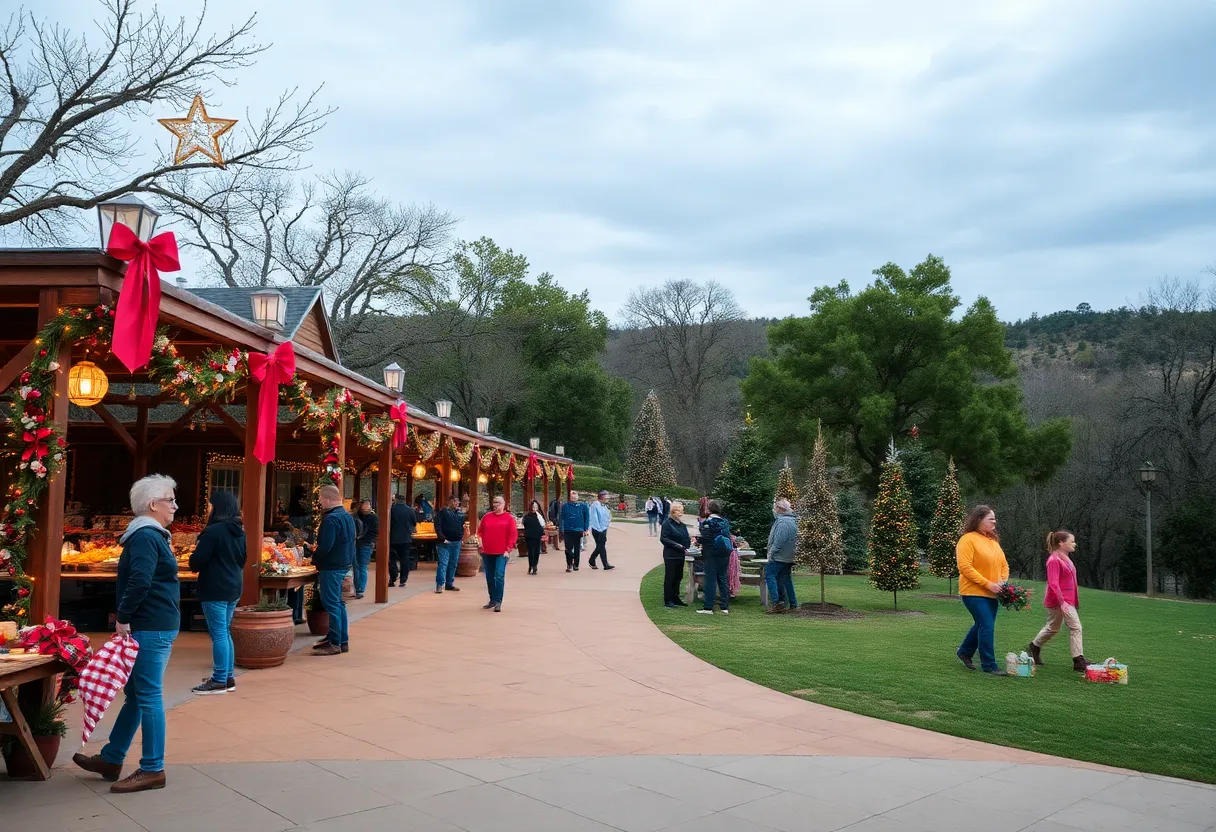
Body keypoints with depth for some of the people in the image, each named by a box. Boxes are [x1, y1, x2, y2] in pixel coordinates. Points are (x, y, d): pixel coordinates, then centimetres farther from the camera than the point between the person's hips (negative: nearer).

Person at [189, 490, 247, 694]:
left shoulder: (213, 531, -17)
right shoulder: (239, 531, 9)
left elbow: (197, 561, -15)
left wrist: (194, 557, 6)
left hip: (215, 589, -8)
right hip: (233, 587, 9)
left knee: (218, 634, -3)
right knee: (225, 632, 16)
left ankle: (220, 681, 1)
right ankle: (228, 677, 21)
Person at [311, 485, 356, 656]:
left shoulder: (331, 519, -19)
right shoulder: (347, 516, 11)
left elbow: (325, 546, -26)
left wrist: (315, 557, -7)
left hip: (331, 567, -10)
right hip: (344, 564, 10)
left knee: (332, 605, -3)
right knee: (338, 603, 16)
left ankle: (335, 643, 1)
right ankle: (343, 640, 22)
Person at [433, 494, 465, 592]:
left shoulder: (460, 513, 12)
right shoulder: (442, 512, -4)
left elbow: (462, 525, 23)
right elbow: (438, 526, -11)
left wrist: (461, 535, 8)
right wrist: (442, 538, -18)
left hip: (456, 543, 6)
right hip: (444, 543, -6)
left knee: (453, 564, 10)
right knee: (443, 563, -10)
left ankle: (449, 584, 18)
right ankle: (440, 584, -10)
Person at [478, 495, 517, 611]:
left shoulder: (509, 518, -1)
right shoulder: (487, 516, 10)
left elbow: (513, 534, -5)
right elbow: (480, 531, 17)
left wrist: (508, 549, -10)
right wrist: (481, 543, 6)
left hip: (501, 553, -4)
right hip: (487, 553, 4)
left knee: (499, 576, -14)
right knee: (490, 578, 11)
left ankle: (498, 602, -11)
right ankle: (492, 600, 22)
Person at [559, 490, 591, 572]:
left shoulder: (583, 506, 0)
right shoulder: (565, 506, 1)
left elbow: (587, 517, 4)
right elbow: (561, 518, 3)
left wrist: (585, 529, -1)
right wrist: (561, 529, -3)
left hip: (578, 531, 1)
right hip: (568, 531, -1)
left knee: (577, 550, 10)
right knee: (568, 549, -5)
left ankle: (576, 565, 23)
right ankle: (569, 565, 4)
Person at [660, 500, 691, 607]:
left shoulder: (682, 525, 13)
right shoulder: (667, 524, -8)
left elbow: (686, 538, 20)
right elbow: (663, 539, -15)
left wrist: (689, 541, -3)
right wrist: (677, 545, -21)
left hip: (680, 555, 7)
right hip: (670, 555, -7)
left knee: (678, 577, 13)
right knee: (669, 577, -1)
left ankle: (675, 598, 23)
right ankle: (668, 600, 4)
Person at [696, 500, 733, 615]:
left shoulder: (707, 522, -12)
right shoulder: (725, 522, 4)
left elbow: (704, 538, -13)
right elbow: (728, 537, 9)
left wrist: (703, 549, 4)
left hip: (711, 554, -5)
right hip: (724, 554, 5)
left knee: (710, 579, -1)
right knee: (722, 579, 12)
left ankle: (708, 607, 0)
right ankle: (724, 607, 13)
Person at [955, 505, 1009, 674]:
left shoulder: (993, 540, 11)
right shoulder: (968, 539, -13)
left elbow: (1004, 564, 18)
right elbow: (965, 567, -20)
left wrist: (1003, 581, -2)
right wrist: (987, 584, -21)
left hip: (991, 594, 8)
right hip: (974, 592, -8)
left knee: (982, 625, 16)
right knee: (987, 627, -9)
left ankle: (964, 652, 36)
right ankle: (989, 665, 1)